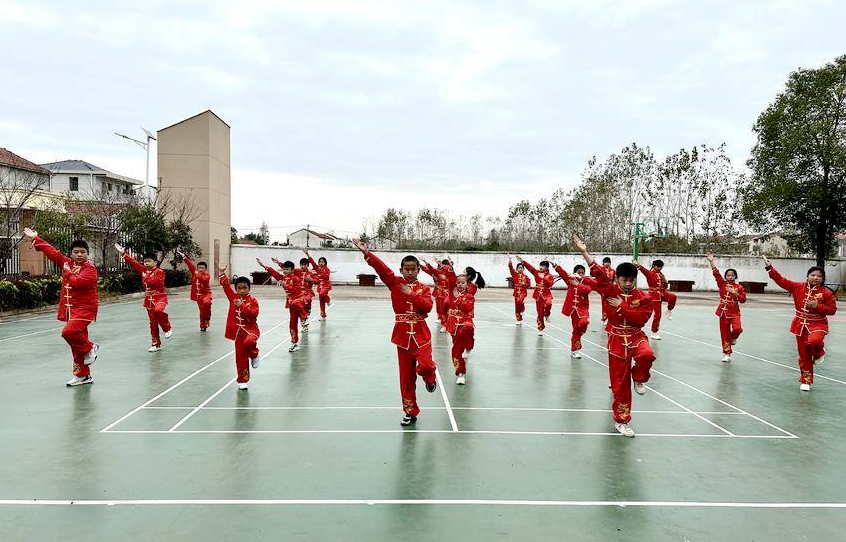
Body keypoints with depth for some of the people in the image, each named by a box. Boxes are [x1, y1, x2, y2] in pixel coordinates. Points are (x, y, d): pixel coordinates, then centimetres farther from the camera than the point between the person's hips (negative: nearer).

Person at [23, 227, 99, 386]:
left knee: (69, 332, -28)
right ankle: (83, 375, 18)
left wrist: (68, 273, -9)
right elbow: (51, 251, 18)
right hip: (70, 308, 7)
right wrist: (35, 238, 23)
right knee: (77, 340, 10)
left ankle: (90, 348, 0)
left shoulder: (90, 269, -11)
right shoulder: (67, 263, 10)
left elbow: (78, 282, -27)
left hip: (84, 308, -7)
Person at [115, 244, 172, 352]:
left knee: (158, 310, -38)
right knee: (152, 322, 8)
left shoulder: (160, 271, -8)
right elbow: (133, 262, 5)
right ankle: (156, 344, 17)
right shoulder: (143, 270, 10)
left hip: (160, 297, -6)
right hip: (149, 299, 6)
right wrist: (123, 254, -1)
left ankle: (167, 328, -13)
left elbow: (156, 281, -24)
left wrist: (146, 277, -10)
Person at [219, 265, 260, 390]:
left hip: (251, 328, -3)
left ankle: (254, 356, -3)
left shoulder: (252, 300, -6)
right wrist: (222, 273, 0)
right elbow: (226, 286, 5)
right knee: (240, 357, 6)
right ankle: (242, 381, 18)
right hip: (238, 331, 3)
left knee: (249, 342, -37)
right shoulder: (233, 297, 5)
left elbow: (254, 313, -20)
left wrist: (241, 306, -25)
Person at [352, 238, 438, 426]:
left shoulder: (424, 288, 2)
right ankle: (410, 412, 20)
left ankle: (430, 379, 14)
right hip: (402, 336, 1)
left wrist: (411, 294, -18)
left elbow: (427, 306, -15)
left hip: (421, 335, -1)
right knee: (406, 377, 6)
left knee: (424, 366, -23)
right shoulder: (395, 283, 2)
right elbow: (382, 269, -11)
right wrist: (366, 253, -23)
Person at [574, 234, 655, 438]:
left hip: (636, 337, 0)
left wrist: (622, 307, -19)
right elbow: (598, 273, -13)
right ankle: (621, 421, 17)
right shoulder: (610, 291, -5)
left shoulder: (644, 297, -4)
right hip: (617, 340, 0)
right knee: (619, 382, 2)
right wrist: (584, 252, -21)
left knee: (646, 355, -35)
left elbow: (641, 318, -15)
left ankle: (639, 378, 0)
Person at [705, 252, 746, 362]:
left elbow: (743, 300, -3)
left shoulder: (739, 287, 0)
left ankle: (733, 338, 15)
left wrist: (735, 293, -16)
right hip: (723, 312, 1)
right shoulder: (722, 284, 1)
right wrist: (711, 261, -16)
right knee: (724, 333, 4)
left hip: (734, 312, -1)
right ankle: (727, 354, 16)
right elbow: (716, 273, -8)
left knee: (737, 329, -23)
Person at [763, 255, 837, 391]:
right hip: (801, 324, 3)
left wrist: (817, 306, -21)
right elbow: (781, 280, -4)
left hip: (818, 324, -3)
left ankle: (819, 353, 3)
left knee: (814, 341, -36)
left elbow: (832, 310, -7)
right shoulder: (798, 287, -3)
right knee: (804, 355, 8)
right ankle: (806, 381, 24)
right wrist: (769, 267, -10)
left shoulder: (826, 293, -10)